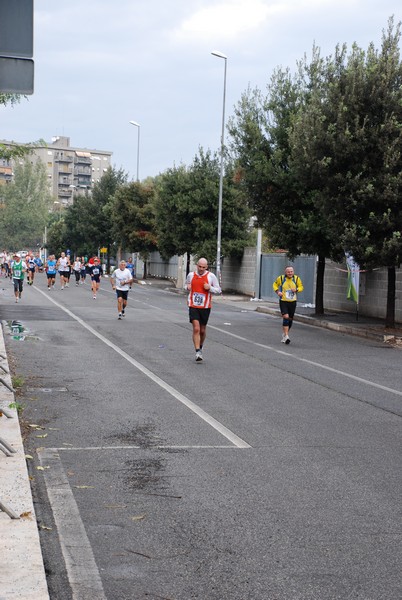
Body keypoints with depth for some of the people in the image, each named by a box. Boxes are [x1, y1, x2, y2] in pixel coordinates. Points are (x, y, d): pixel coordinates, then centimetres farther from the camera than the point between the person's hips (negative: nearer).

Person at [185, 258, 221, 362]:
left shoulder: (211, 276, -1)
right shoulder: (191, 275, 4)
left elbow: (218, 290, 3)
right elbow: (186, 285, 22)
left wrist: (210, 288, -16)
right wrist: (187, 287, -2)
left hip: (205, 307, 0)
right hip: (193, 306, 0)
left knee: (202, 330, 11)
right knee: (196, 329, -13)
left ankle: (200, 347, 36)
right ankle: (198, 352, -14)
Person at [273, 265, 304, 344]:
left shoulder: (296, 278, 0)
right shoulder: (281, 278, -4)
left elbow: (301, 287, 10)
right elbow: (275, 284, 12)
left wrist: (296, 289, -12)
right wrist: (277, 291, -6)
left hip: (292, 302, 3)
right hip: (283, 301, -3)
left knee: (290, 319, 10)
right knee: (286, 317, -18)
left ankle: (284, 334, 31)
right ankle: (286, 336, -18)